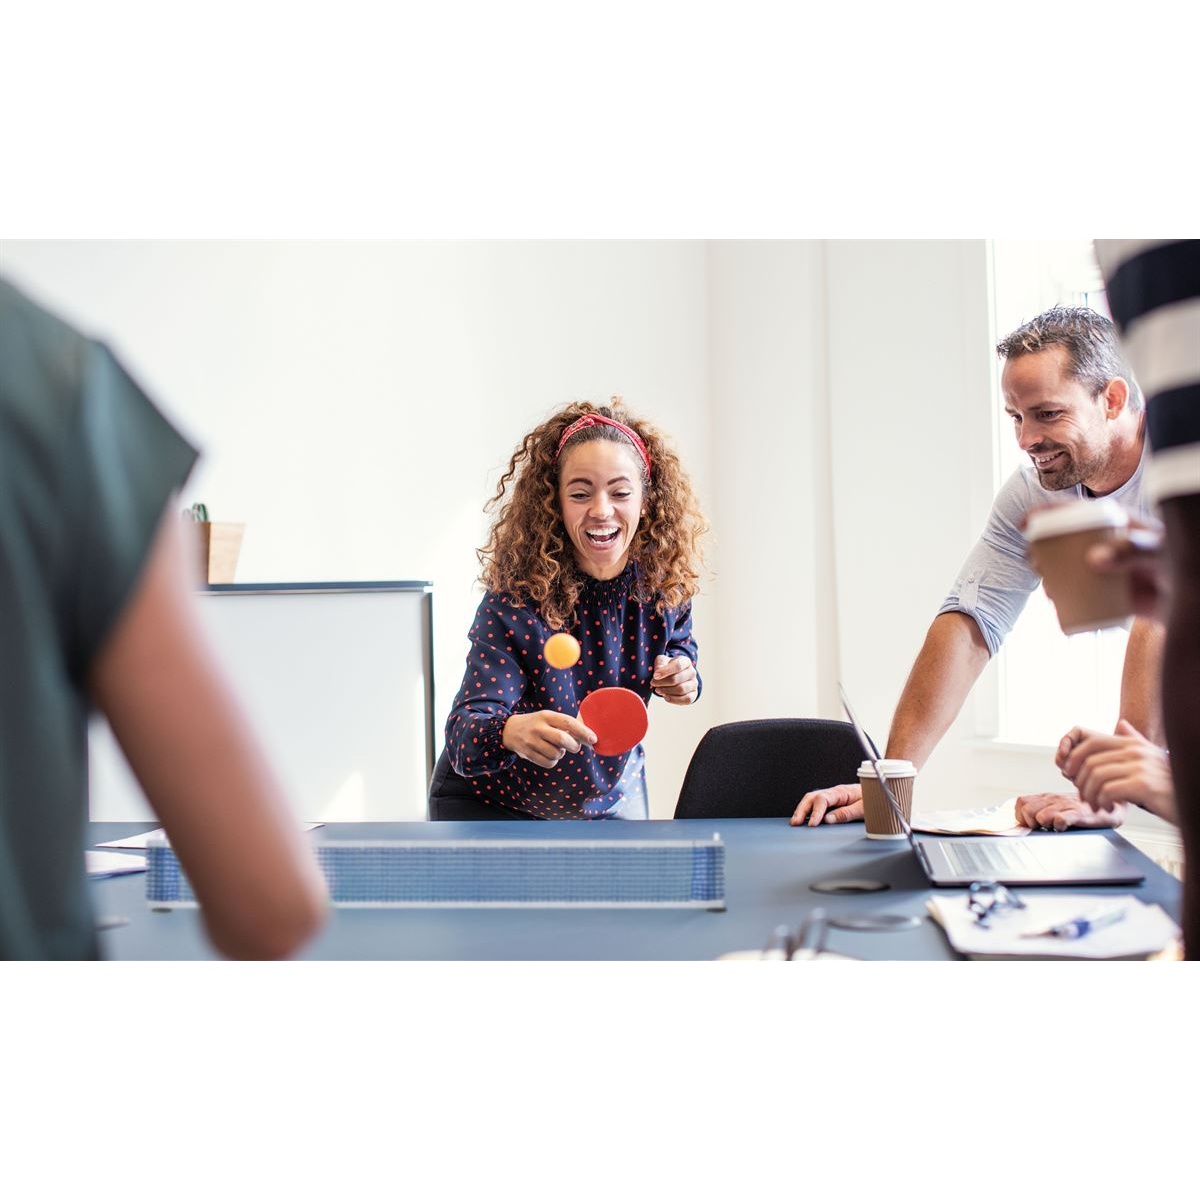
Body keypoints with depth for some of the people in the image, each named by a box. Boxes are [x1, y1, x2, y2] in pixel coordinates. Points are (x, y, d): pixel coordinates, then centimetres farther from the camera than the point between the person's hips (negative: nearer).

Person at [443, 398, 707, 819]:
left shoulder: (665, 583, -17)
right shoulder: (514, 600, -30)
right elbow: (463, 733, -36)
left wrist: (681, 678, -17)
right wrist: (511, 732, -58)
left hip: (616, 795, 4)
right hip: (506, 808, -3)